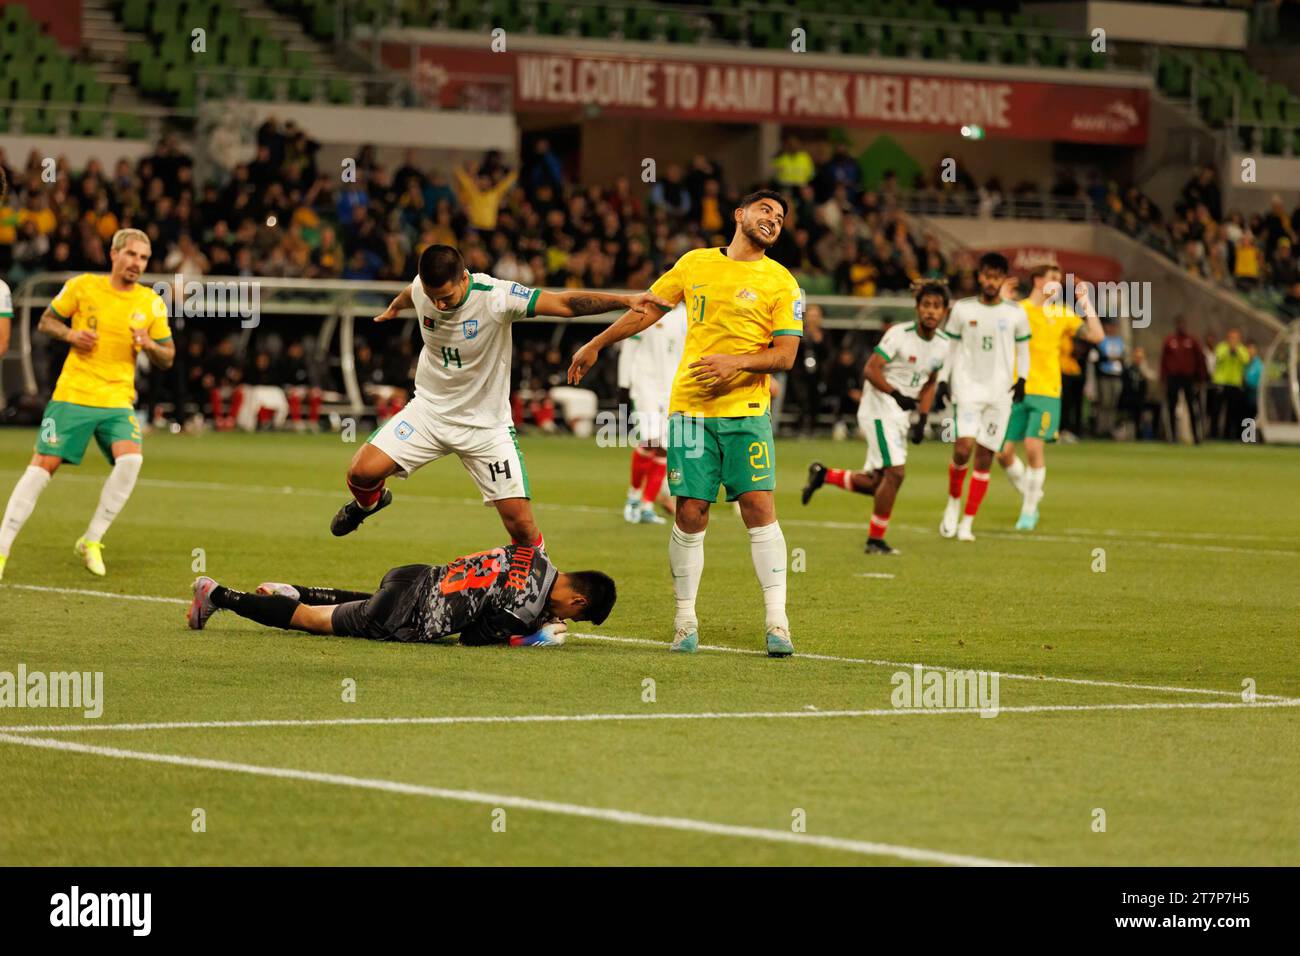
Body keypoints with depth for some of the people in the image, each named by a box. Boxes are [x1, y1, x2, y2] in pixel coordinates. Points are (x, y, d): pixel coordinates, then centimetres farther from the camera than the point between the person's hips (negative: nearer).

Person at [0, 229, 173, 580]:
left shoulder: (152, 303, 4)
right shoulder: (82, 286, -1)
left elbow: (167, 359, 9)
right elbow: (46, 321, 10)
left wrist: (149, 344, -12)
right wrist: (70, 334, -11)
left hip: (118, 401, 2)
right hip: (73, 394, -2)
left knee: (131, 459, -22)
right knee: (43, 464, -7)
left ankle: (92, 541, -5)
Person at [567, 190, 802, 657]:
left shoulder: (781, 283, 3)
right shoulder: (695, 263, 11)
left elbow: (785, 355, -2)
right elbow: (647, 309, 22)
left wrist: (737, 362, -19)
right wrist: (595, 345, 26)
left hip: (747, 409, -2)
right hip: (690, 407, 2)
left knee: (759, 506, -12)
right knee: (690, 514, -2)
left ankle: (777, 622, -9)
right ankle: (685, 621, 10)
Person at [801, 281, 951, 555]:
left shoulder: (942, 347, 5)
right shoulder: (899, 335, -17)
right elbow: (871, 369, -18)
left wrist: (922, 420, 8)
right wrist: (897, 395, -27)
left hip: (901, 416, 8)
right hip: (879, 409, -8)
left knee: (875, 483, 8)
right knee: (895, 471, -16)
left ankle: (823, 475, 29)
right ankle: (875, 540, -4)